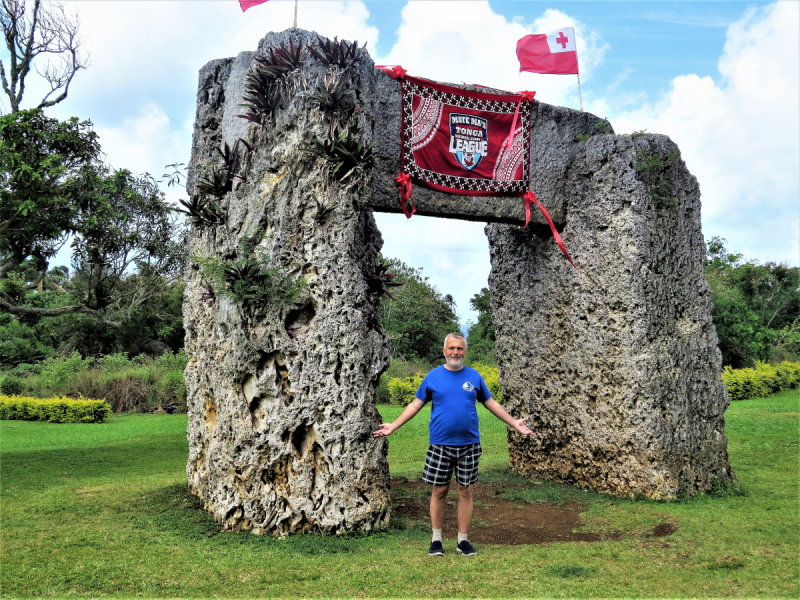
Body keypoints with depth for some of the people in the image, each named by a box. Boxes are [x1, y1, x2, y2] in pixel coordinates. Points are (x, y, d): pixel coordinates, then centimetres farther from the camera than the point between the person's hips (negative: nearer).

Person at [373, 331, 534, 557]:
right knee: (439, 491, 5)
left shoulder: (474, 376, 5)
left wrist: (514, 423, 9)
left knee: (465, 491, 7)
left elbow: (490, 402, 13)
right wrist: (393, 426, -1)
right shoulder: (433, 376, 1)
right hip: (440, 445, -1)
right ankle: (436, 539, 20)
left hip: (469, 445, 1)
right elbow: (416, 404, 5)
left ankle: (463, 540, 20)